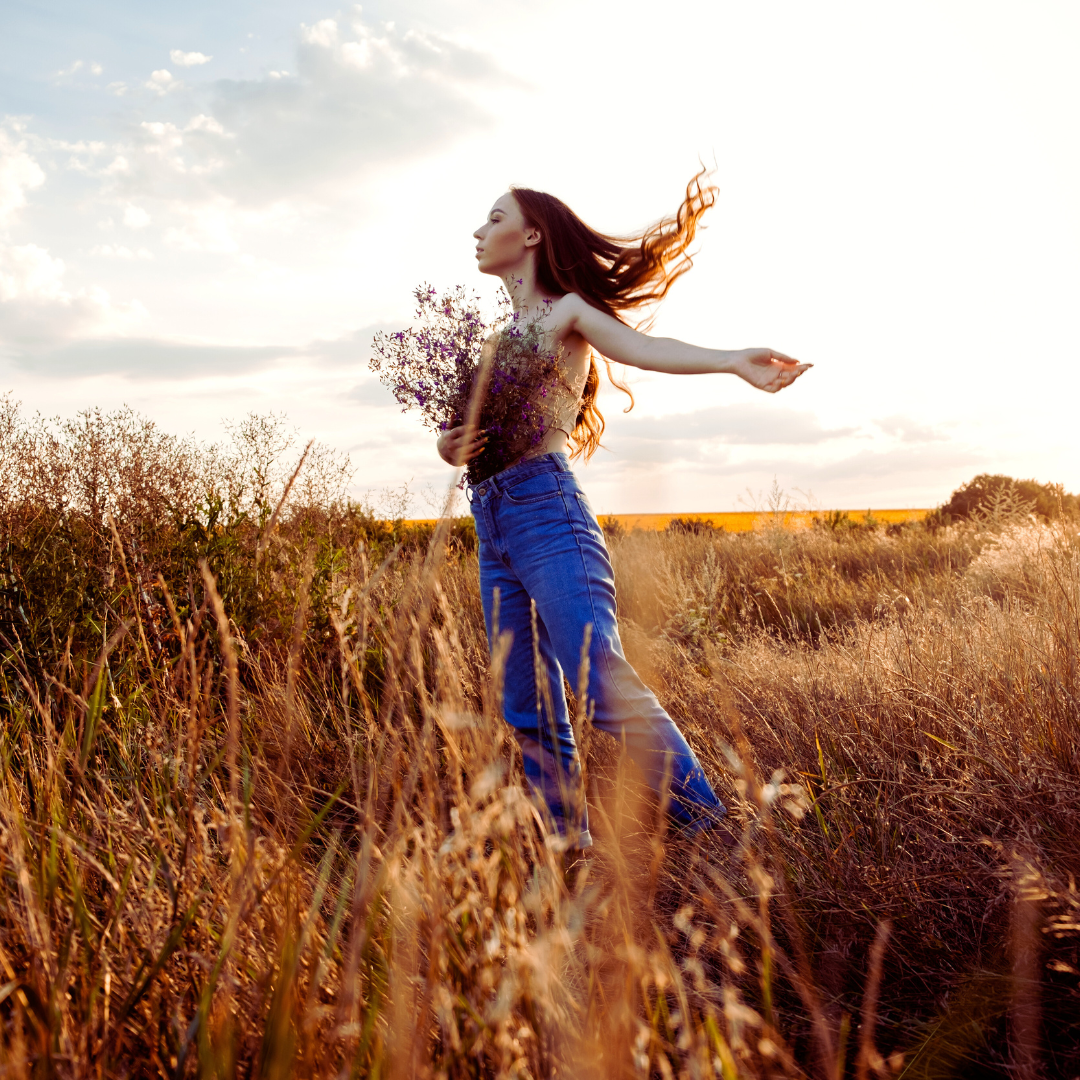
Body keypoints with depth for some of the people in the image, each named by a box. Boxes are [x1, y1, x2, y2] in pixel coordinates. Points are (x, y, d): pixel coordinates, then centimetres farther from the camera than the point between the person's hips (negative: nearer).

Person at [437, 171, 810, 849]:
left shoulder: (566, 312, 4)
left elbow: (643, 347, -16)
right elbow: (465, 427, 22)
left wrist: (734, 360, -34)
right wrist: (449, 446, -3)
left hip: (547, 507, -7)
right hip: (492, 527, 7)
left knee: (604, 685, -19)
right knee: (530, 713, 6)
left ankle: (713, 830, -12)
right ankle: (571, 848, 14)